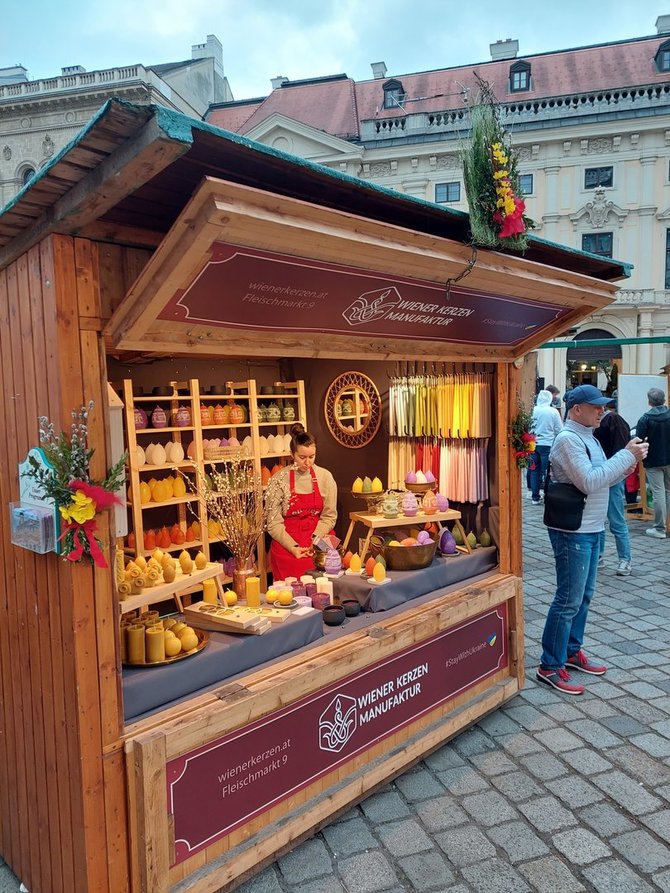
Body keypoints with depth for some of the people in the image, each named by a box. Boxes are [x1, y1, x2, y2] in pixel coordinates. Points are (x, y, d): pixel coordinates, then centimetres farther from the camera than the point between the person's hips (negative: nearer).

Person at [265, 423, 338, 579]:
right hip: (287, 544, -2)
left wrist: (315, 540, -12)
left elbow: (329, 516, 3)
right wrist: (293, 547, -16)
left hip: (319, 539, 2)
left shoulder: (325, 477, 1)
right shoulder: (279, 480, -6)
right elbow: (274, 523, -5)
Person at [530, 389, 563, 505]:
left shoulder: (533, 410, -6)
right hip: (547, 444, -2)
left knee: (535, 470, 11)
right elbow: (559, 430, -3)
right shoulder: (553, 412, -9)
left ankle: (535, 497, 16)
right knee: (547, 471, 5)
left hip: (533, 444, 2)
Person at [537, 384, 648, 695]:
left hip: (592, 529, 10)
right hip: (573, 532, -10)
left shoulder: (588, 437, 13)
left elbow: (603, 478, 15)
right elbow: (589, 482, -25)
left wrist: (629, 461, -1)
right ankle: (550, 667, 7)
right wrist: (626, 456, -18)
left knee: (583, 595, 18)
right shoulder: (567, 439, -17)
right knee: (569, 600, -4)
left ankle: (572, 652, 32)